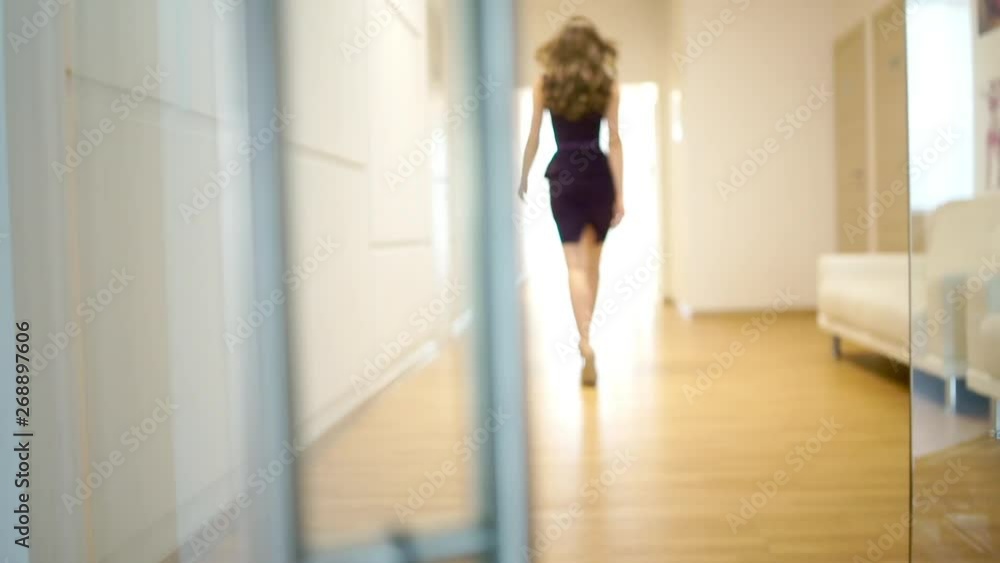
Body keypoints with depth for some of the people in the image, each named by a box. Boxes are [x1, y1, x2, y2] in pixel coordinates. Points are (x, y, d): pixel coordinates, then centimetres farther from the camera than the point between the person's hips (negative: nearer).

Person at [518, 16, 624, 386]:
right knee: (592, 262, 16)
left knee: (575, 264, -2)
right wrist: (620, 193, -2)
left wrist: (523, 179, 15)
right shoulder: (608, 84, 1)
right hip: (599, 175, 1)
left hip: (563, 176, -1)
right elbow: (614, 141, -3)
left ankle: (586, 343, -17)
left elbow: (534, 138, 3)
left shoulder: (545, 83, 2)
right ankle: (585, 338, 25)